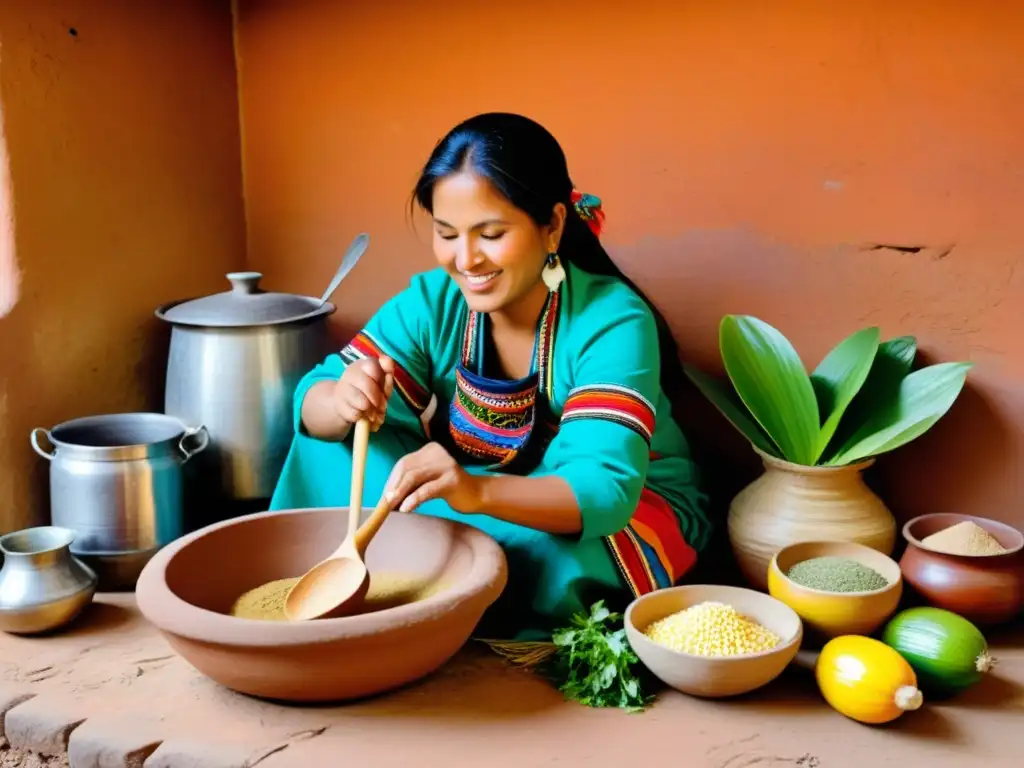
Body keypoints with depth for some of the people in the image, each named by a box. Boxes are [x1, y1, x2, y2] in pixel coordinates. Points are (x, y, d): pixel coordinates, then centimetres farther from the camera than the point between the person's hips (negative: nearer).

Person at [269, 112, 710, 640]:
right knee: (330, 449, -13)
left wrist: (477, 492, -56)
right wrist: (343, 402, -40)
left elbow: (604, 489, -37)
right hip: (476, 503, 4)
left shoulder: (611, 321, -26)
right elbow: (311, 403, -14)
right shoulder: (431, 302, -11)